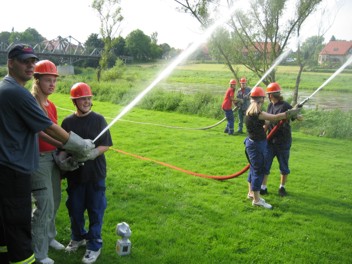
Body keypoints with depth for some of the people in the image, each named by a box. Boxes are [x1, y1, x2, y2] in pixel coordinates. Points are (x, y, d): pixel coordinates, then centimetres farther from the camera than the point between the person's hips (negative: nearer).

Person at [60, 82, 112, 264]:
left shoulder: (98, 119, -5)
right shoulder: (68, 121, 0)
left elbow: (106, 145, -5)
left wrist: (93, 153, -22)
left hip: (95, 173, -2)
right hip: (75, 173, 2)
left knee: (95, 209, 5)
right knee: (74, 208, 15)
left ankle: (94, 245, 20)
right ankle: (78, 237, 39)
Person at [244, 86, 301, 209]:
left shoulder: (251, 110, 7)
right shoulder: (256, 113, -23)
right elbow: (275, 117, -23)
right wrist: (291, 113, -14)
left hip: (253, 143, 10)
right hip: (256, 144, -10)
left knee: (254, 168, 19)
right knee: (258, 171, -2)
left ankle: (251, 192, 32)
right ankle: (256, 200, 6)